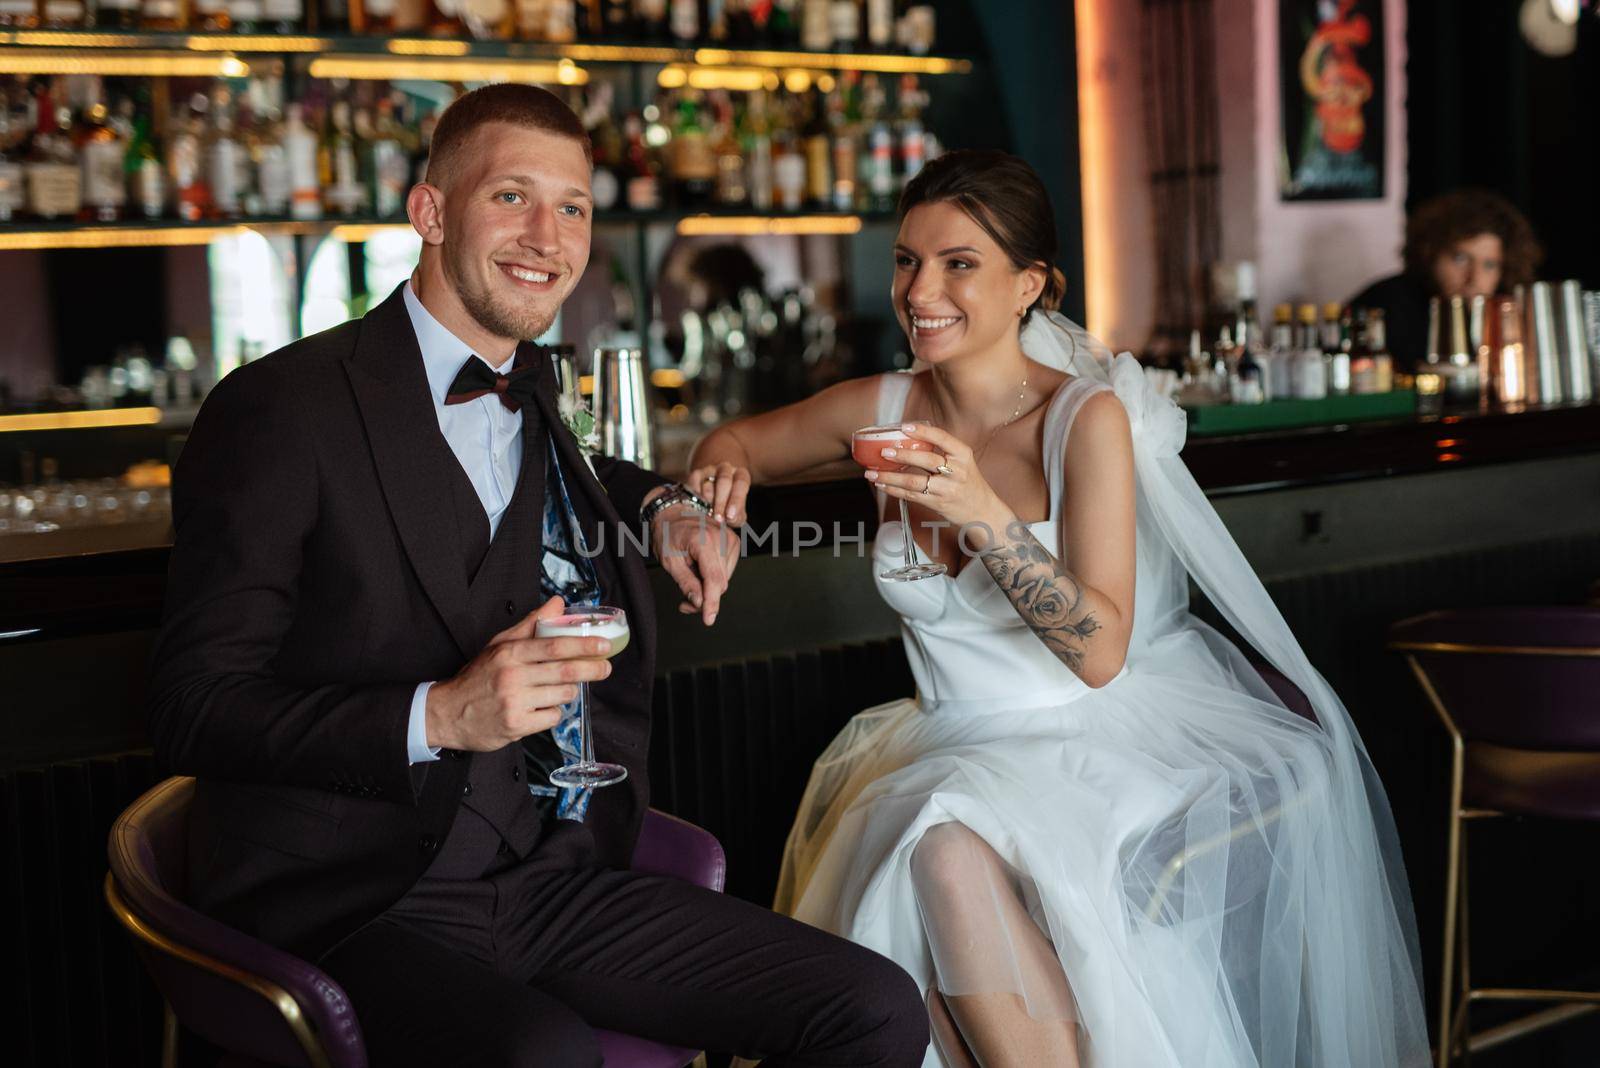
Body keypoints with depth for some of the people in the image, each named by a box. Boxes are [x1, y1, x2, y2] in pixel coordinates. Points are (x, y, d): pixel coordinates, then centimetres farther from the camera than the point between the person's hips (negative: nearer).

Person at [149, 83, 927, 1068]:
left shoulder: (533, 387, 14)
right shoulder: (283, 408, -8)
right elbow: (194, 710, -12)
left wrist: (659, 502, 20)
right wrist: (436, 718, -24)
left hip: (555, 877, 7)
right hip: (358, 906, -7)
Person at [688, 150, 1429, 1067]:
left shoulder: (1088, 416, -12)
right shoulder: (885, 410, 2)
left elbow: (1100, 653, -17)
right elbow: (737, 441, 21)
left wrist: (987, 516, -30)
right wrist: (720, 471, -3)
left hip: (1100, 741, -4)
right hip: (957, 746, 4)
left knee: (952, 851, -32)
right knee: (939, 858, -29)